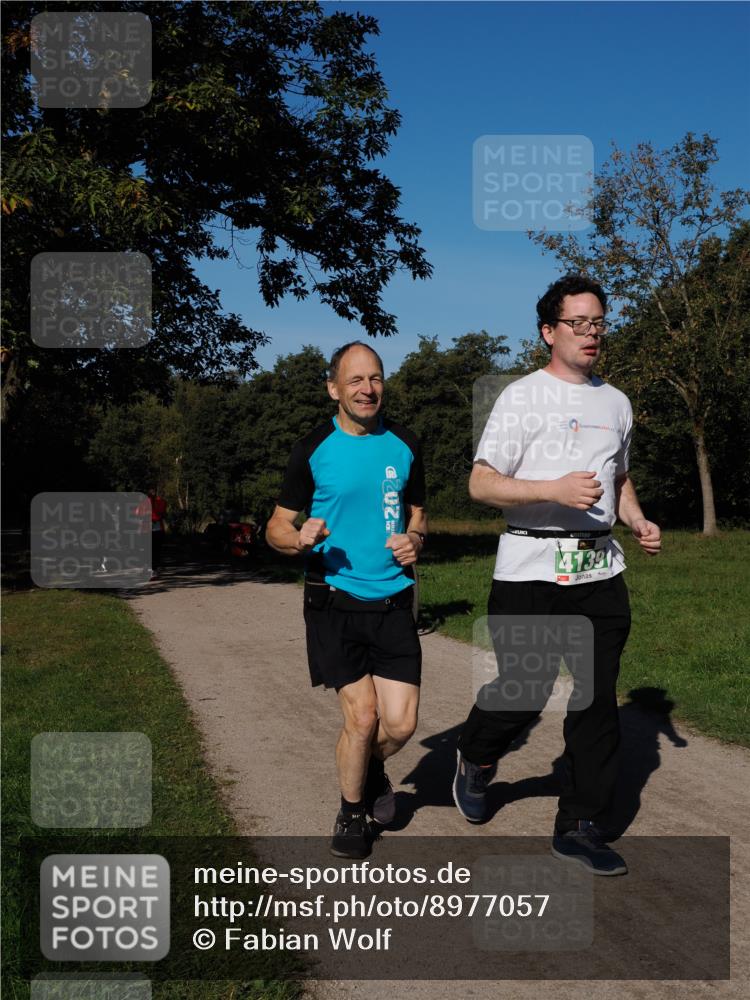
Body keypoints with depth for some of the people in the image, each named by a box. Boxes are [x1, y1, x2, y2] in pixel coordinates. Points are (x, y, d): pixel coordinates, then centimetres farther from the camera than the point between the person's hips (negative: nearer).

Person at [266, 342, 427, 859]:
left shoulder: (405, 445, 5)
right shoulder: (313, 449, -3)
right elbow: (277, 527, 2)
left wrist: (414, 538, -4)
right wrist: (299, 540, -21)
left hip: (393, 600, 3)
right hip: (335, 601, -2)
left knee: (401, 723, -2)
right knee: (362, 717, -5)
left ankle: (372, 767, 34)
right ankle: (352, 812, 24)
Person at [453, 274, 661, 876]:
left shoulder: (615, 403, 16)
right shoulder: (522, 397, -3)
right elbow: (481, 484, -10)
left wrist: (639, 522, 9)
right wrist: (554, 490, -23)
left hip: (600, 571, 5)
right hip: (531, 571, -5)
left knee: (597, 703, 5)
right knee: (522, 695, 0)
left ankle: (580, 827, 18)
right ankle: (475, 759, 33)